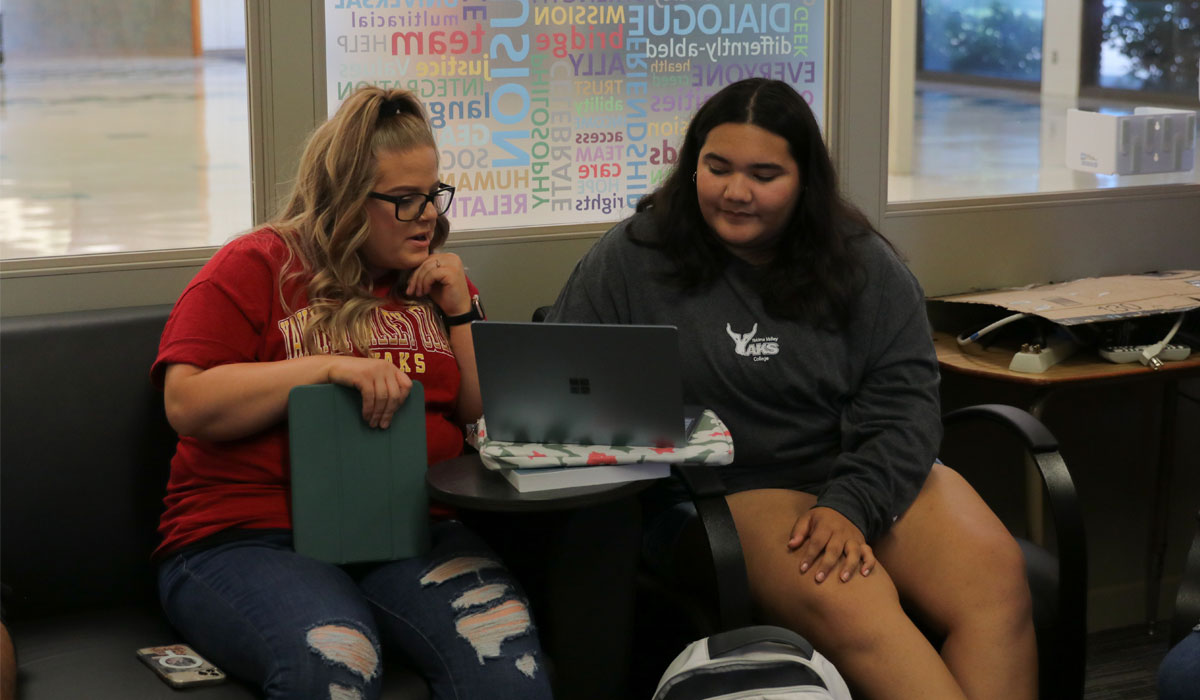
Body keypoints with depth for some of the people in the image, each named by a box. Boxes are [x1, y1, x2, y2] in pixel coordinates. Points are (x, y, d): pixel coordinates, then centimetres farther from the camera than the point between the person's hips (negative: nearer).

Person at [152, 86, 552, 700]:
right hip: (251, 541, -3)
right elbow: (188, 404, -7)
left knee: (503, 641, -29)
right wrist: (326, 366, -14)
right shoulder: (254, 267, 6)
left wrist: (460, 314, 6)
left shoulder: (436, 280, 21)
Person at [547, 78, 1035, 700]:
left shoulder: (862, 263, 7)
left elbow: (902, 398, 0)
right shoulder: (633, 258, 4)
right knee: (843, 600, -34)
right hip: (724, 491, -3)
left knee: (994, 573, -25)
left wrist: (852, 505, -16)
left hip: (865, 478, 3)